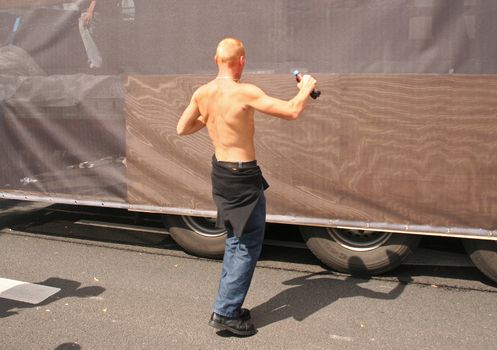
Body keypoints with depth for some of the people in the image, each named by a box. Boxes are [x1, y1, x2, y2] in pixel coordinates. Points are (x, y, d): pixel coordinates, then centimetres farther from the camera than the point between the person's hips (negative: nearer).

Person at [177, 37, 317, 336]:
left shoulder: (201, 94, 0)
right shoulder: (245, 93, -20)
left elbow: (182, 129, 12)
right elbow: (292, 112, -21)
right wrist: (307, 88, -2)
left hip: (220, 170, 8)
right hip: (243, 176, -8)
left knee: (236, 239, 21)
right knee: (249, 246, 4)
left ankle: (228, 304, 30)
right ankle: (225, 312, 8)